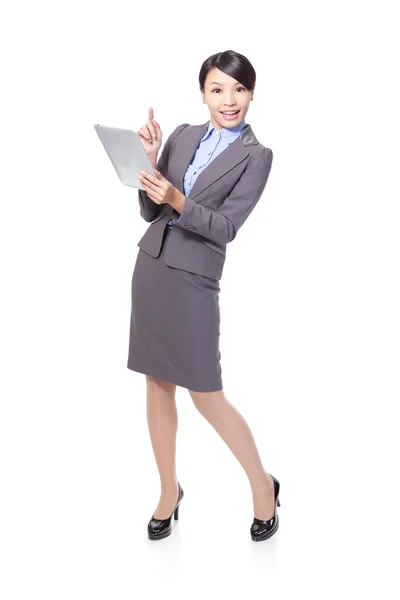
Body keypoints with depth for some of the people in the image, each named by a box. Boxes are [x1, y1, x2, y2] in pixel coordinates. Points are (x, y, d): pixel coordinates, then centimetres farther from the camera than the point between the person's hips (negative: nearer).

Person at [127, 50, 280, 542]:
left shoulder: (255, 156, -3)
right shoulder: (182, 136, 9)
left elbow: (225, 227, -11)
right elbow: (149, 212, 7)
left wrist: (177, 199, -25)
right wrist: (150, 159, -8)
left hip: (194, 278, -5)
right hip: (150, 267, 5)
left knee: (206, 396, 0)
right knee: (157, 385, 10)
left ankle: (263, 486, 20)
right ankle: (169, 492, 25)